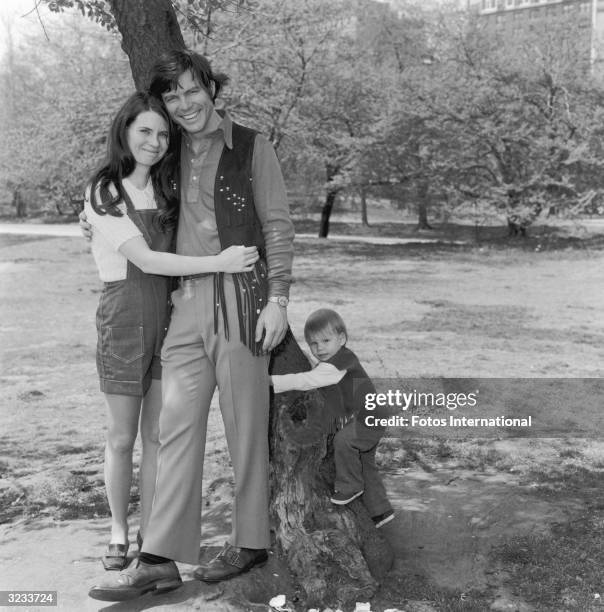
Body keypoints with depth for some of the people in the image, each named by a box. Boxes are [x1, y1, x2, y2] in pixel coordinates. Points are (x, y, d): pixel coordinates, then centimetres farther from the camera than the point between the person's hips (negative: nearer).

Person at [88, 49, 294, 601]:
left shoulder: (251, 147, 1)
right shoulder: (174, 152, 15)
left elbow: (278, 226, -2)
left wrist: (277, 299, -9)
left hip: (240, 297, -5)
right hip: (186, 302, 5)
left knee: (246, 426, 3)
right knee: (177, 424, 1)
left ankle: (251, 541, 17)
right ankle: (159, 559, 4)